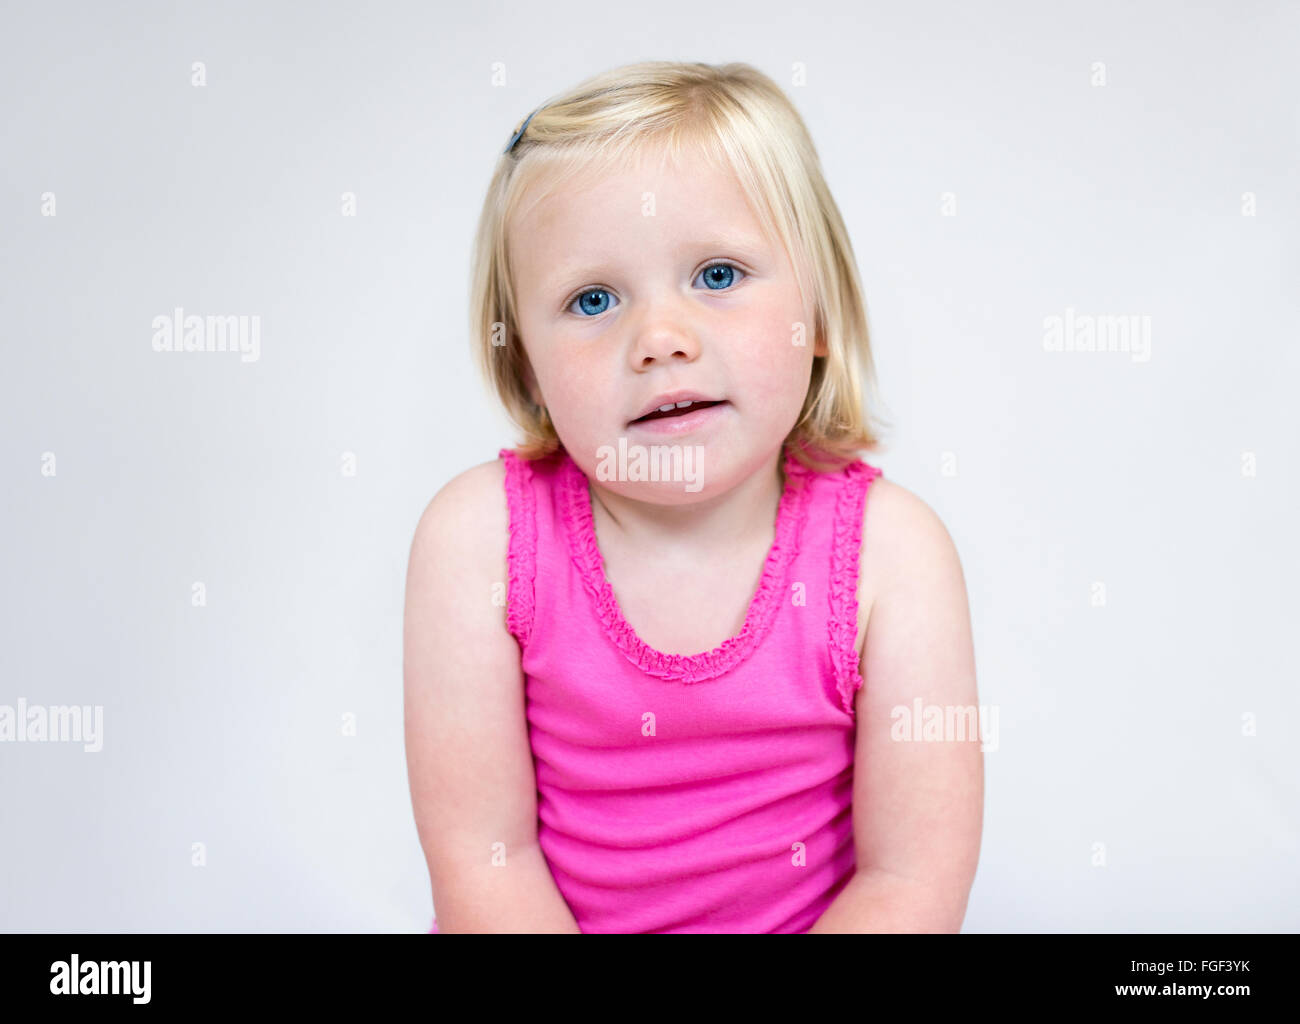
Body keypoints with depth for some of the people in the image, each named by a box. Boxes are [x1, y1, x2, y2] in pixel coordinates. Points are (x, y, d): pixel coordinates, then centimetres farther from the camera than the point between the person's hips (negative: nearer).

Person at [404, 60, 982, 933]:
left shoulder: (890, 552, -15)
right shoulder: (482, 537, -15)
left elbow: (911, 881, -14)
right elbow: (481, 859, -13)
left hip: (813, 918, 1)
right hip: (549, 918, 0)